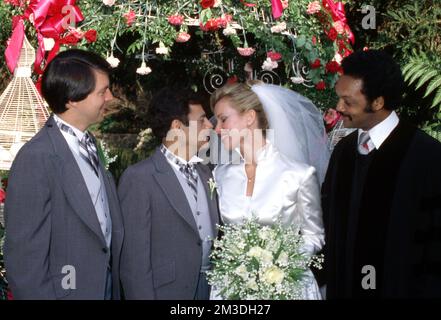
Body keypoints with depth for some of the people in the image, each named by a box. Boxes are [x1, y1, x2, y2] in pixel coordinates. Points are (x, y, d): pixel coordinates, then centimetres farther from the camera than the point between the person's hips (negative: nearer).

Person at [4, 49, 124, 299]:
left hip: (107, 286, 7)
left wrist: (113, 286, 8)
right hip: (68, 289, -7)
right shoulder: (36, 159, -20)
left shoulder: (88, 145, 6)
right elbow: (25, 258, -19)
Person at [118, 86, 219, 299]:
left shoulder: (205, 173, 10)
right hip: (167, 291, -6)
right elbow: (134, 259, -14)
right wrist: (143, 296, -16)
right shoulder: (139, 178, -13)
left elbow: (213, 237, 12)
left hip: (210, 288, 6)